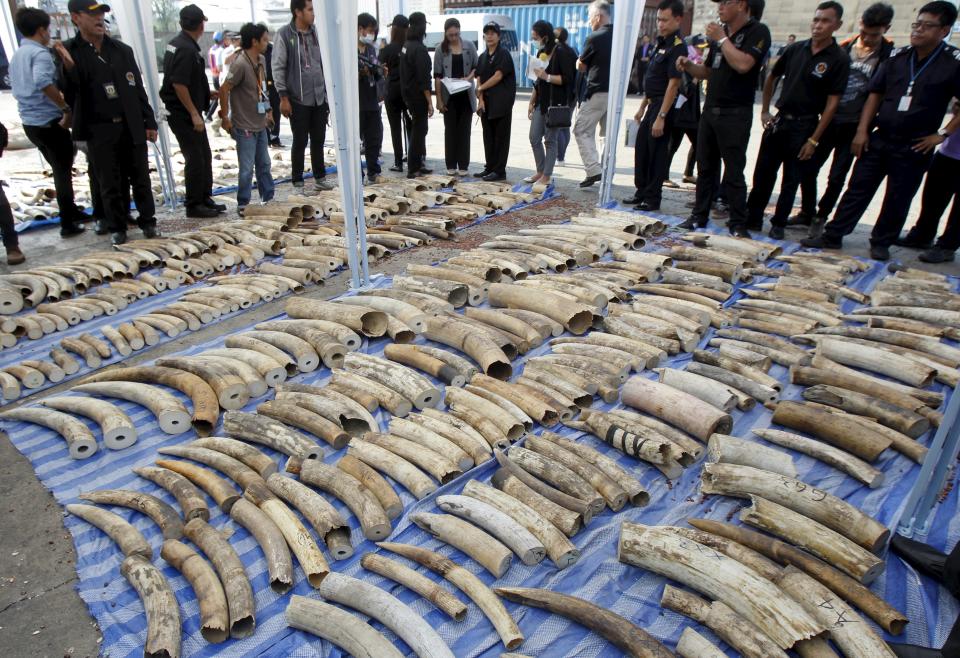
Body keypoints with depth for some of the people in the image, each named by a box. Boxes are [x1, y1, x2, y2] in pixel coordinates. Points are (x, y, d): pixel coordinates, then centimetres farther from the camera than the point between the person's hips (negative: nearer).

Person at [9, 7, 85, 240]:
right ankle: (68, 224, 5)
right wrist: (66, 108, -24)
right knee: (64, 172, 2)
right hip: (49, 122, -8)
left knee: (60, 169, 21)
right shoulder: (40, 53, -14)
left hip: (30, 122, 8)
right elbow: (43, 82, -33)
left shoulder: (16, 56, 14)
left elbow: (19, 88, 21)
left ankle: (72, 212, 31)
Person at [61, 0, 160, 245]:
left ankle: (148, 221, 21)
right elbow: (71, 95, -5)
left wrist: (149, 122, 6)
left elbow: (138, 88, 10)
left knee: (141, 179, 8)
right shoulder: (69, 51, -1)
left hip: (132, 126, 2)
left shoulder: (122, 49, 7)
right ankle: (117, 228, 18)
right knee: (110, 184, 5)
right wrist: (68, 66, -23)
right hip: (99, 130, -2)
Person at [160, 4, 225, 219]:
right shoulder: (186, 49, -19)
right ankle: (193, 205, 5)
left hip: (188, 111, 10)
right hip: (183, 113, -10)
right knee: (195, 159, -4)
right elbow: (178, 84, -24)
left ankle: (205, 198, 24)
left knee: (204, 155, 15)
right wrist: (194, 114, -22)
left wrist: (208, 94, 27)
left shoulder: (180, 43, 11)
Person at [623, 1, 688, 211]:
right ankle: (642, 192, 26)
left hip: (664, 106, -9)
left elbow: (673, 84, -21)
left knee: (657, 153, -3)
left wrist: (661, 117, -25)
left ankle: (653, 198, 7)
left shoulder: (677, 46, -15)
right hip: (653, 104, 9)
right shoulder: (660, 43, 13)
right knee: (641, 149, 14)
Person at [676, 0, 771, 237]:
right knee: (706, 167, 10)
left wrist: (722, 39, -12)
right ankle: (699, 216, 18)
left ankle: (738, 224, 3)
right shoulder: (720, 32, 14)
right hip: (710, 109, 7)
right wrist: (689, 66, 2)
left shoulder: (757, 32, -7)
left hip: (736, 113, -7)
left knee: (734, 171, -4)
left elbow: (743, 64, -22)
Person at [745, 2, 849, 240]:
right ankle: (753, 219, 17)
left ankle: (779, 224, 15)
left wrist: (814, 140, -14)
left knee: (791, 180, 5)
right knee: (763, 173, 6)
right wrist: (765, 110, 9)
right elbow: (772, 78, 17)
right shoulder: (796, 48, 3)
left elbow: (832, 102, -9)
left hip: (804, 126, -4)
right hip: (778, 121, 4)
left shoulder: (839, 59, -8)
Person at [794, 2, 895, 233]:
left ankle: (821, 216, 20)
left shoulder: (889, 56, -7)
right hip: (828, 120, 3)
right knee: (807, 168, 4)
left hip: (854, 126, -3)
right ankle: (807, 212, 21)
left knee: (837, 177, 2)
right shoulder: (843, 48, 1)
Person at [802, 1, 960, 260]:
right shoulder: (897, 57, 4)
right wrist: (862, 130, 2)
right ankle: (832, 236, 12)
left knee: (897, 200, 8)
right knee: (857, 189, 6)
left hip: (914, 147, -3)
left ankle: (881, 243, 22)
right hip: (878, 139, 3)